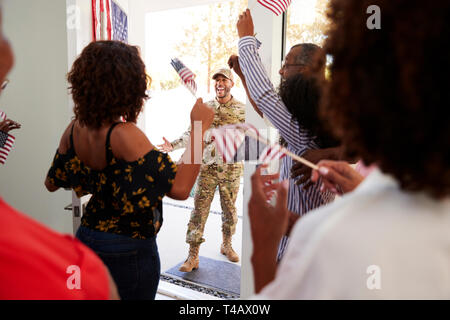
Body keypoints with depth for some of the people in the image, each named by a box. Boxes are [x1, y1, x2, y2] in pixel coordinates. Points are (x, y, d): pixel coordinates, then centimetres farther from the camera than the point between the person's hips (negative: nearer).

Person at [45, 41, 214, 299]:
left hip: (87, 238, 7)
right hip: (129, 251, -6)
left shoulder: (75, 130, -6)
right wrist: (199, 129, -29)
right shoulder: (124, 135, -28)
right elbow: (179, 188, -35)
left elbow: (53, 182, 9)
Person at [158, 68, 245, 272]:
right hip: (207, 167, 1)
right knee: (199, 210, -1)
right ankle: (193, 256, 7)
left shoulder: (242, 109, 1)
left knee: (229, 209, 13)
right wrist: (173, 145, -5)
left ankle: (226, 245, 35)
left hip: (231, 168, 0)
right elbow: (192, 133, 7)